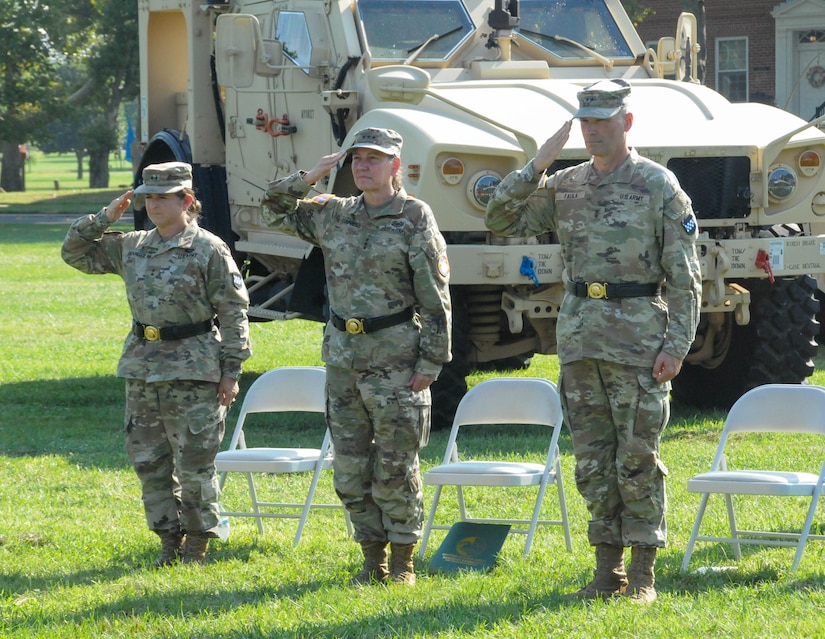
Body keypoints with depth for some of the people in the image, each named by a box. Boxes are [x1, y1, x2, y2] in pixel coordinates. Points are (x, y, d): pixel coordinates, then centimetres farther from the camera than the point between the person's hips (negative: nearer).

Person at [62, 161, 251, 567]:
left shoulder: (208, 250, -6)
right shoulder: (131, 248, 10)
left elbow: (233, 312, -5)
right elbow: (76, 253, 18)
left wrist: (231, 369, -9)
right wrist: (105, 218, 4)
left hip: (193, 371, -6)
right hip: (142, 368, 6)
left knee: (194, 464, -2)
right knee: (148, 461, 8)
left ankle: (197, 544, 11)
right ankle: (169, 541, 19)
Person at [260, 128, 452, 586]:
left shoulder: (416, 218, -4)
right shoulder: (333, 216, 11)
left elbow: (435, 300, -6)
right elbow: (275, 211, 22)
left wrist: (430, 362, -11)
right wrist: (309, 178, 5)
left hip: (396, 360, -5)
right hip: (343, 358, 5)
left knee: (396, 469, -1)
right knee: (350, 470, 7)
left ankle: (402, 562, 9)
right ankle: (372, 560, 17)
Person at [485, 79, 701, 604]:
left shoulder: (659, 186, -4)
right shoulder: (566, 186, 11)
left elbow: (685, 278, -5)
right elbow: (502, 221, 5)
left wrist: (677, 344, -12)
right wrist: (537, 166, -4)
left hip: (638, 339, -5)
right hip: (578, 338, 5)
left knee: (638, 460, -3)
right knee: (593, 462, 7)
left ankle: (642, 575, 2)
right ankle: (608, 570, 14)